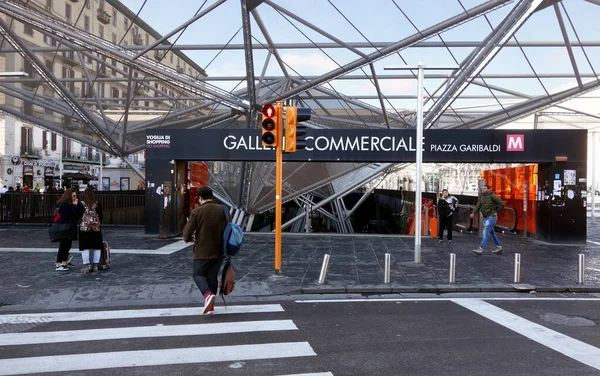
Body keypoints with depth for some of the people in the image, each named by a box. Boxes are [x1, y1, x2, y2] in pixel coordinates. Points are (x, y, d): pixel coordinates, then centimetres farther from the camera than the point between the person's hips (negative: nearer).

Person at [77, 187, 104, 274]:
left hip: (84, 228, -2)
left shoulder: (81, 204, -7)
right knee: (96, 247, 9)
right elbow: (101, 217, 6)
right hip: (96, 228, 2)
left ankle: (86, 265, -2)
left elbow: (77, 216, -2)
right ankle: (95, 265, 12)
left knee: (85, 247, 2)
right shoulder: (97, 204, 0)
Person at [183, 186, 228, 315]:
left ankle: (208, 295, -16)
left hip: (202, 251, -4)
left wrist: (188, 238, 12)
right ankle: (210, 306, 17)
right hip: (218, 251, 4)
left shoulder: (197, 211, -8)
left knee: (198, 274, 11)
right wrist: (224, 246, 17)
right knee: (212, 276, 13)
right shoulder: (221, 210, 2)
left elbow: (188, 230, -11)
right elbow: (227, 229, 2)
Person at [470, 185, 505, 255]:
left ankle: (480, 249, -12)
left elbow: (502, 204, -10)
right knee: (492, 233, 16)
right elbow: (478, 206, -1)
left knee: (485, 233, -11)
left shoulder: (492, 196, -12)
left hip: (491, 217, -8)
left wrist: (496, 212, -6)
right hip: (485, 218, 8)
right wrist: (473, 213, -16)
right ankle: (499, 248, 27)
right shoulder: (481, 196, 7)